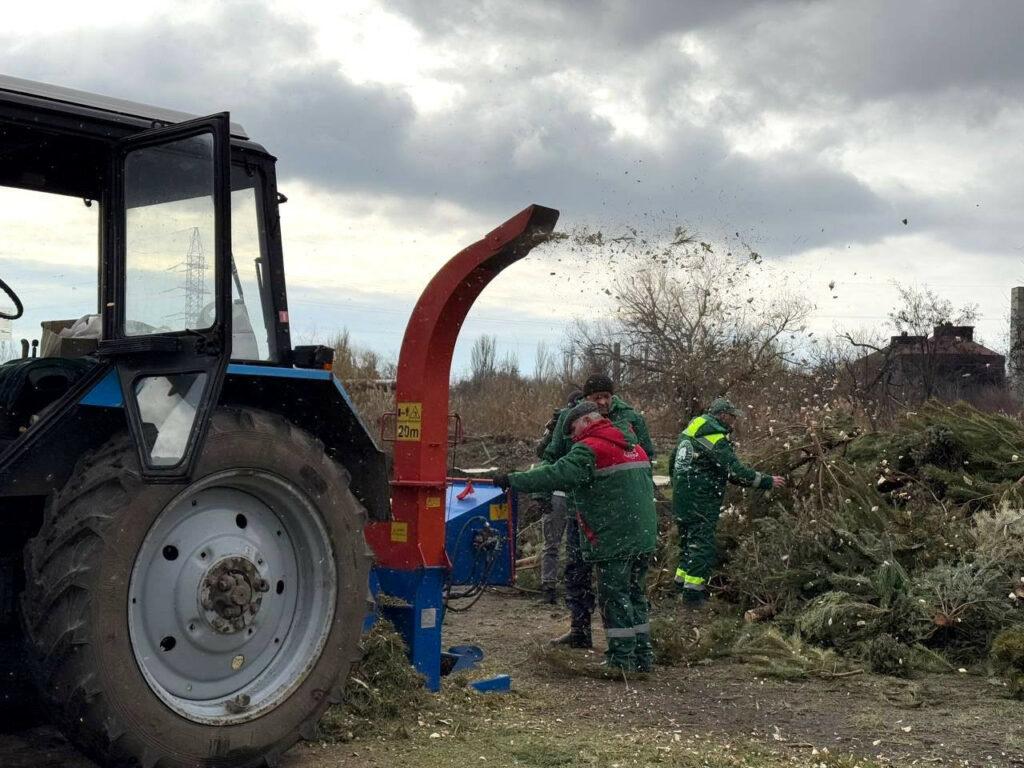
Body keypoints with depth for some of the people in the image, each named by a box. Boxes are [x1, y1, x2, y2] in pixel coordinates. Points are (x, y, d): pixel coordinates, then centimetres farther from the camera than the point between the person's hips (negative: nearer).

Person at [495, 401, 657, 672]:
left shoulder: (590, 449, -11)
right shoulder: (635, 447, 17)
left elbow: (556, 476, -20)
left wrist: (511, 480, -15)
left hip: (613, 540, -8)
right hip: (644, 538, 9)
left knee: (614, 596, 0)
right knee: (636, 594, 16)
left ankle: (622, 658, 2)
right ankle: (643, 656, 20)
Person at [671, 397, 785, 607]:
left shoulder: (691, 431, 13)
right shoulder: (715, 439, -16)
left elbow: (672, 466, 20)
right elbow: (736, 471, -20)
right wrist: (768, 481, -13)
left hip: (681, 498, 9)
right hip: (700, 501, -9)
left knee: (688, 540, 19)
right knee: (703, 544, -5)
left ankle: (682, 582, 27)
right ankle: (693, 593, -6)